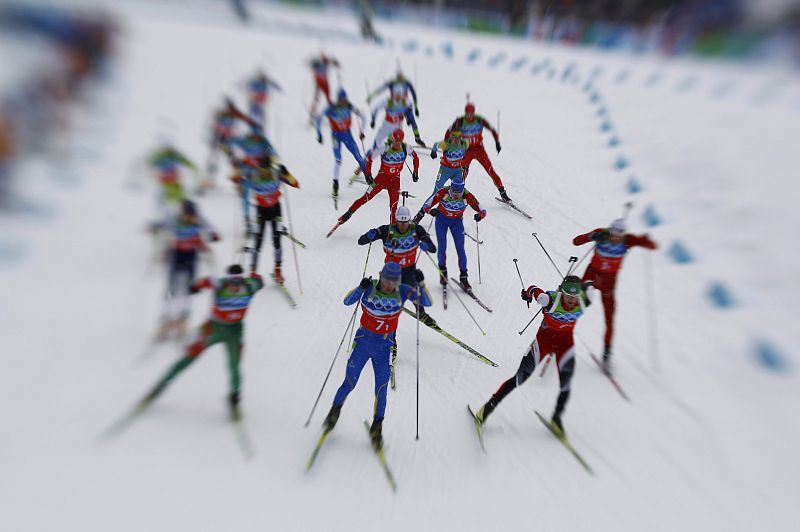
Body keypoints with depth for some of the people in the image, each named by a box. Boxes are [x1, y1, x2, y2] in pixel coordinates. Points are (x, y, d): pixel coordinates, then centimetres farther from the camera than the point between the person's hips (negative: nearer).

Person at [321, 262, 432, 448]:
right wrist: (360, 288, -35)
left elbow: (427, 303, -12)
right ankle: (335, 409, 41)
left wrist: (421, 284, -28)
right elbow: (347, 301, -18)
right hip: (363, 341, 0)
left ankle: (377, 426, 33)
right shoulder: (369, 288, -14)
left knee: (381, 389, 6)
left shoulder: (402, 291, -11)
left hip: (385, 346, 1)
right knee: (349, 383, 8)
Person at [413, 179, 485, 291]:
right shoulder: (443, 192, -27)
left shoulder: (467, 196, -24)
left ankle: (463, 277, 6)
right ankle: (442, 271, 18)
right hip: (441, 218, 0)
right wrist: (417, 218, -33)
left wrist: (480, 215, -42)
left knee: (460, 248, -5)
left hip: (457, 221, 1)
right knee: (442, 246, -5)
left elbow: (482, 210, -20)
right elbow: (427, 205, -23)